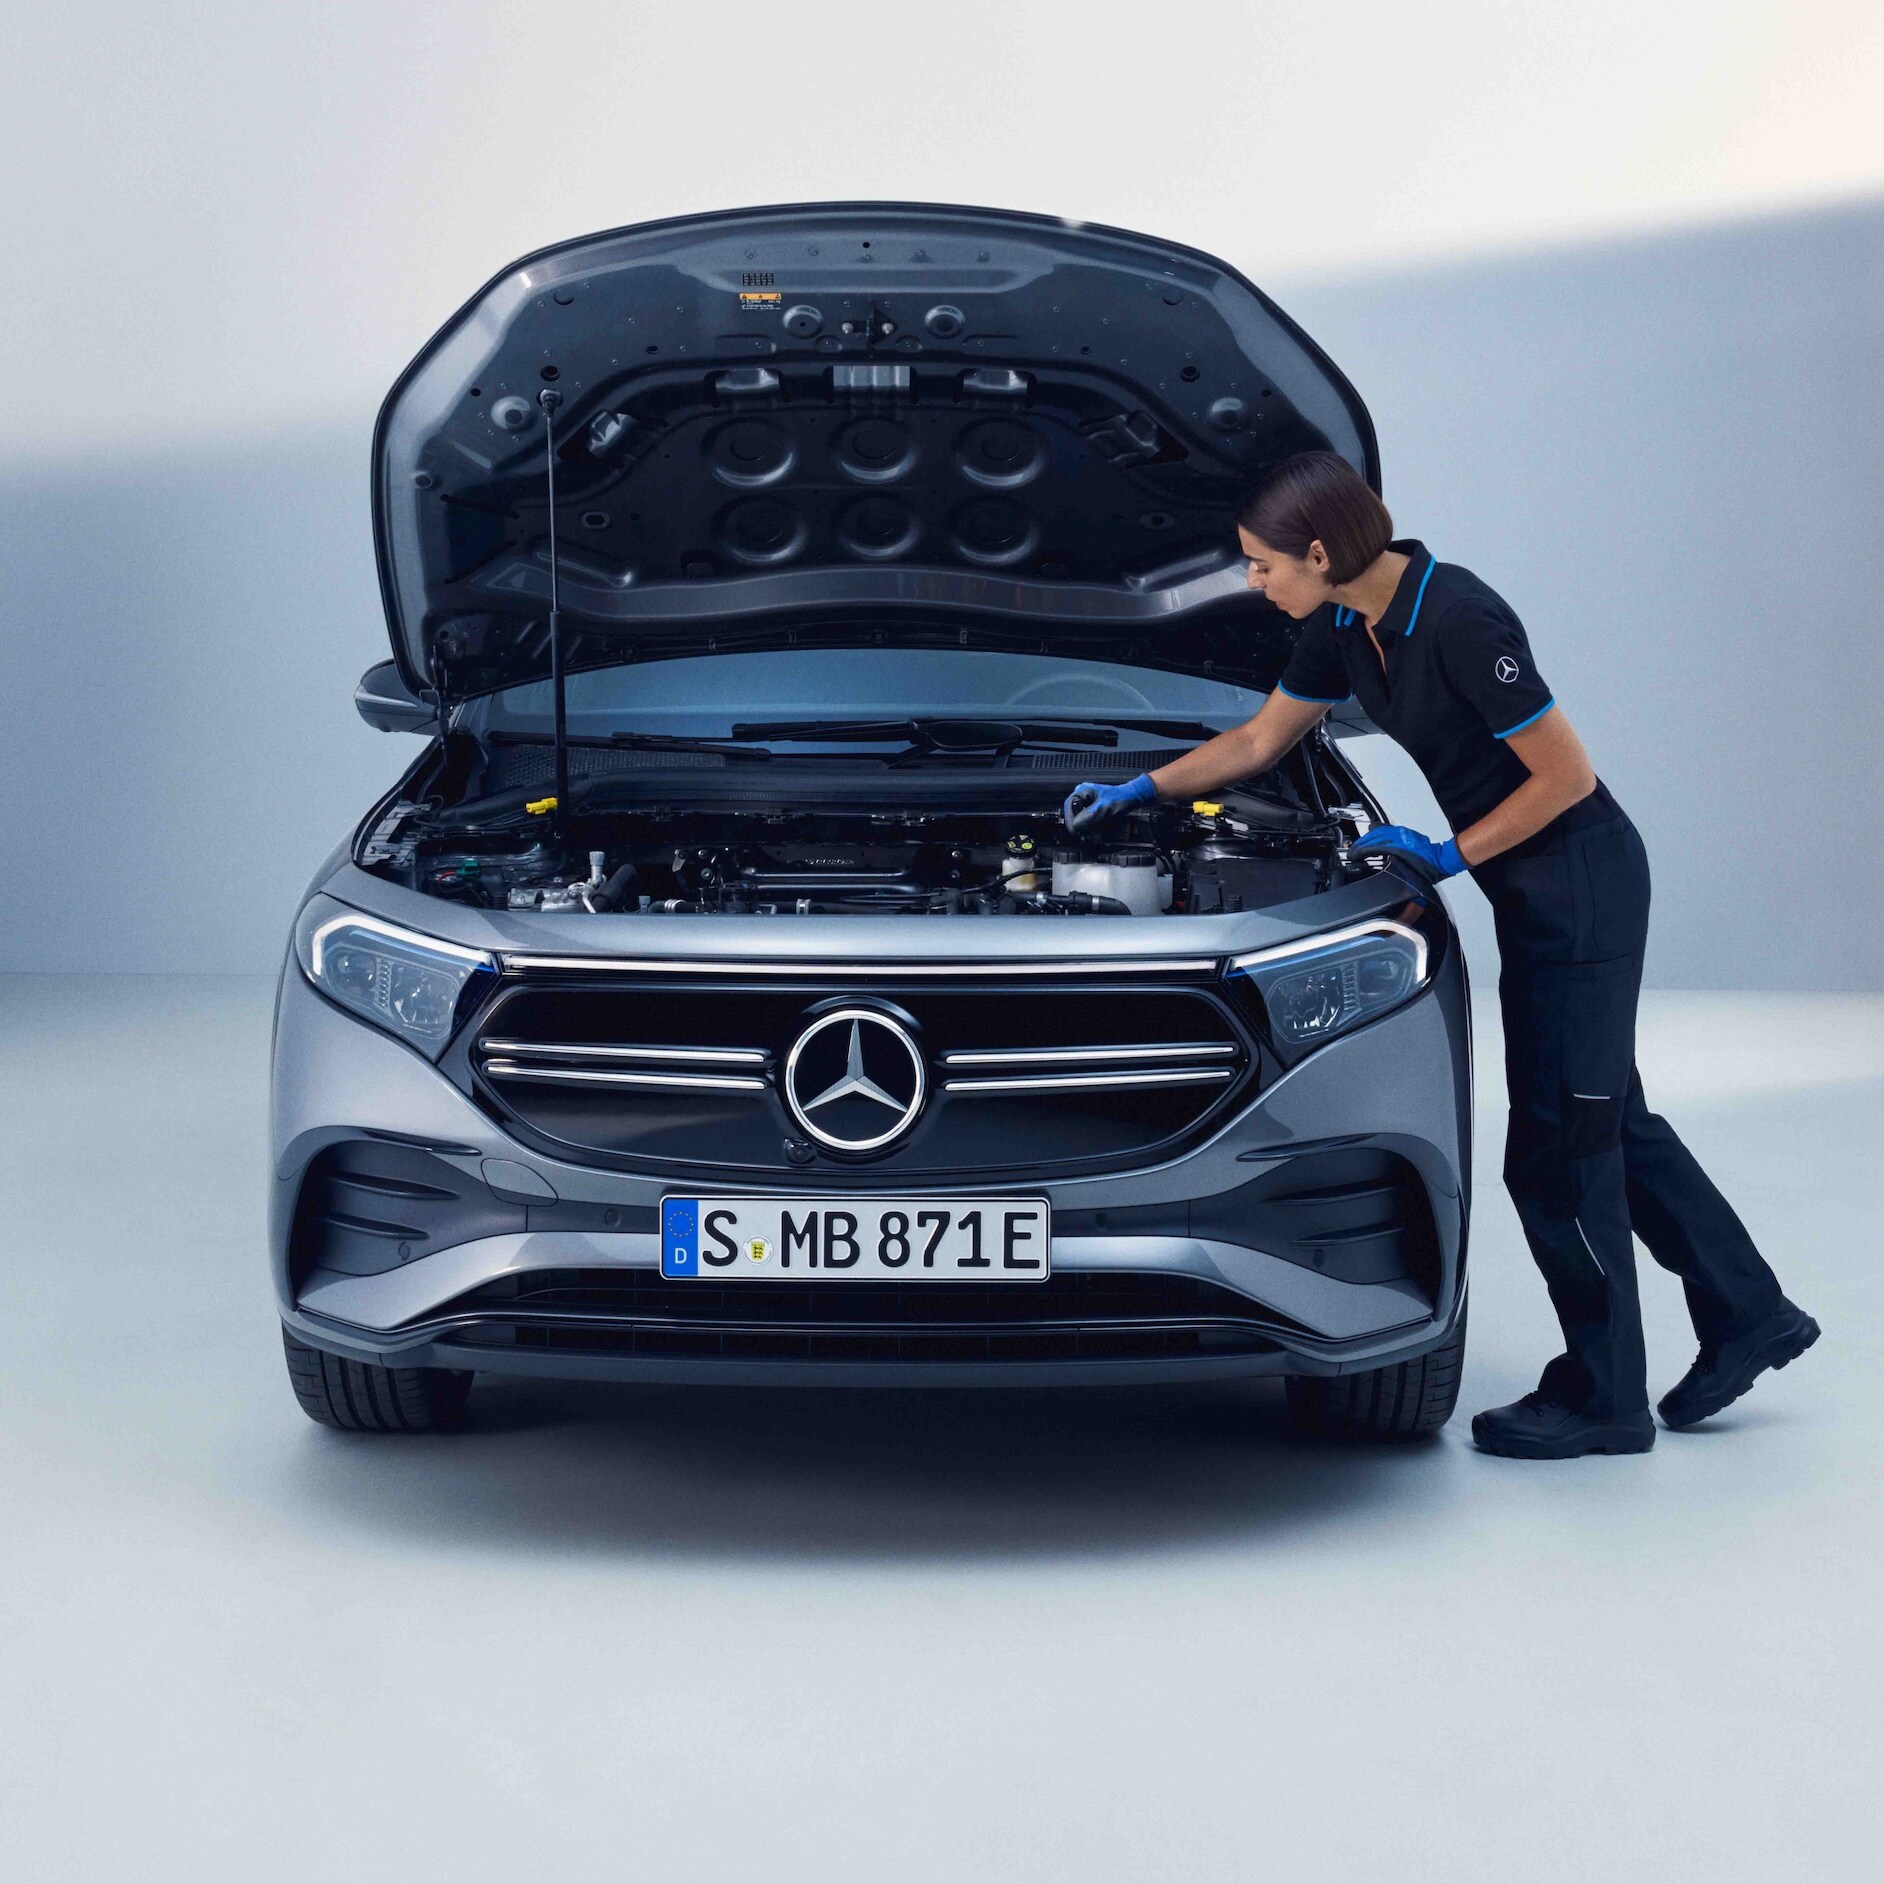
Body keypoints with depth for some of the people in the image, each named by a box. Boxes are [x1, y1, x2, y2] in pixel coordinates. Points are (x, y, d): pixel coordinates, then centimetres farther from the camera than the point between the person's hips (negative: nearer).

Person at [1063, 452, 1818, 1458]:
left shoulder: (1458, 619, -26)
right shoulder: (1344, 627, 1)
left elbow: (1567, 775, -21)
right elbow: (1259, 740, 17)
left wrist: (1453, 855, -14)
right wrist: (1138, 790, 17)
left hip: (1580, 882, -9)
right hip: (1530, 889, 9)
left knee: (1557, 1141, -3)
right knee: (1611, 1120, 16)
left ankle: (1601, 1399, 9)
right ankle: (1747, 1315, 29)